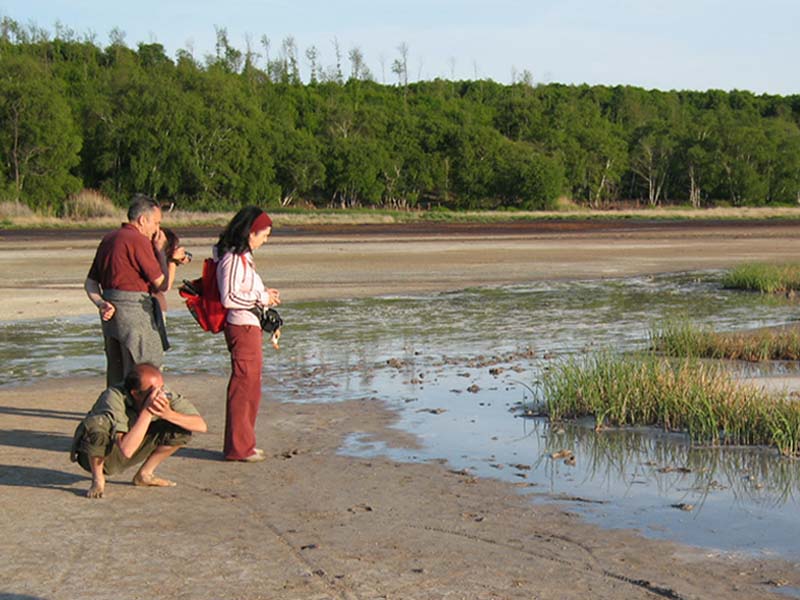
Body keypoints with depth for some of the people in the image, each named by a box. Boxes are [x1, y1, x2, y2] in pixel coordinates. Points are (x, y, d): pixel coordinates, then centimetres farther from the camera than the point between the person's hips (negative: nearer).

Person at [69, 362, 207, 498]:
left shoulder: (164, 396, -19)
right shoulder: (114, 397, -34)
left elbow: (201, 425, -21)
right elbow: (126, 449, -44)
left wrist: (168, 414, -35)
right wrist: (147, 412, -44)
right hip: (95, 457, -5)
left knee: (181, 427, -12)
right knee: (96, 424, -38)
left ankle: (144, 474, 4)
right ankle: (98, 480, -13)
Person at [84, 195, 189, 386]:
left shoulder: (109, 239, 15)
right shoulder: (139, 241, -12)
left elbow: (90, 282, 15)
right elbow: (163, 284, -10)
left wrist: (101, 303, -1)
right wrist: (160, 250, 4)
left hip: (111, 313, 9)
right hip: (134, 312, -9)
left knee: (116, 379, 14)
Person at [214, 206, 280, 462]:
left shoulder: (241, 256, 14)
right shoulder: (233, 259, -17)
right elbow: (228, 297, -23)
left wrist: (264, 294, 10)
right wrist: (261, 298, -15)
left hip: (249, 327, 11)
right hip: (242, 327, -11)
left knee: (250, 387, 17)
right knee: (243, 386, -4)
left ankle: (243, 443, 27)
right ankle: (238, 448, 4)